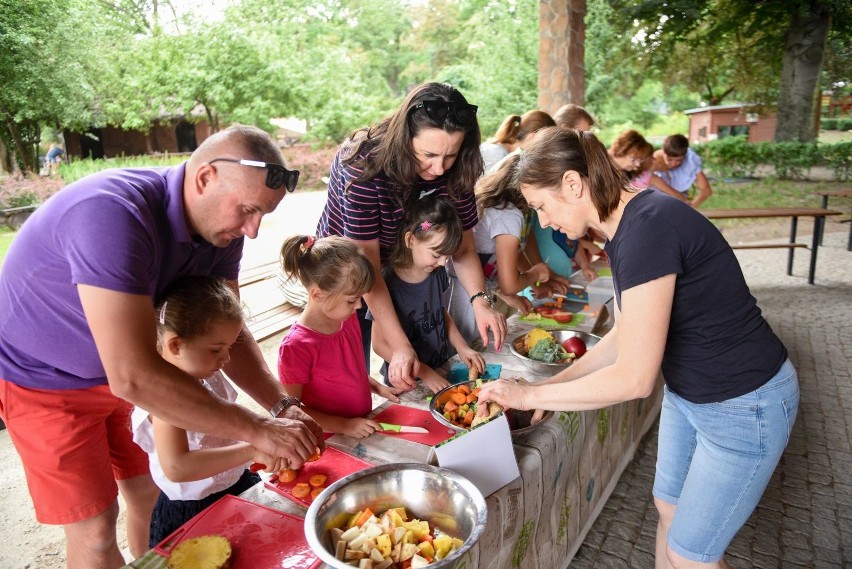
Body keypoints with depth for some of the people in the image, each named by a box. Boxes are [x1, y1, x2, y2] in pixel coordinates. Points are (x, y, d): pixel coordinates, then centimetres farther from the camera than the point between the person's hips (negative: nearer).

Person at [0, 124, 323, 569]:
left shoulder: (221, 224, -13)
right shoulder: (112, 215, -37)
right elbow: (133, 377, -41)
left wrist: (283, 407, -20)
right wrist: (257, 431, -36)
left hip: (125, 369, 6)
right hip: (42, 379, -6)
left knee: (152, 489, 12)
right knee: (96, 528, 0)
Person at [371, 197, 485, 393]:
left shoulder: (437, 273, 0)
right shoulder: (389, 283, -20)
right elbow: (380, 344, -15)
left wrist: (462, 348, 1)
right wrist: (424, 373, -18)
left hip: (442, 369, 5)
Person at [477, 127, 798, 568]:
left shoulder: (647, 228, -30)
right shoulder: (623, 229, -1)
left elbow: (634, 378, -29)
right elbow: (624, 338, 7)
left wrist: (531, 395, -18)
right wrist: (552, 384, 3)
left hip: (745, 407, -8)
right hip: (686, 393, 9)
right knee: (668, 510, 22)